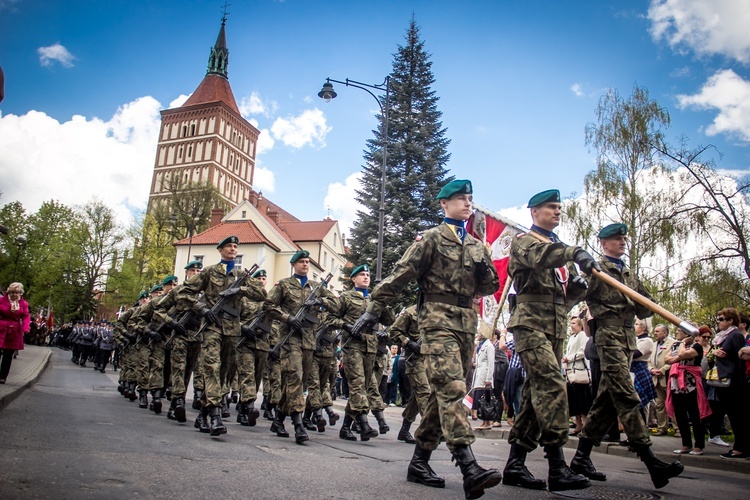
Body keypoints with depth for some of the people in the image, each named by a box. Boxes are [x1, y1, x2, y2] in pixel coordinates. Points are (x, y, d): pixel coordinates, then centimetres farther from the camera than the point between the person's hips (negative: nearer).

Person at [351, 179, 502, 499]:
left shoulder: (477, 246, 20)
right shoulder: (432, 238, 2)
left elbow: (490, 287, 22)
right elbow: (400, 275, -4)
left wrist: (484, 271, -1)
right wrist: (373, 310, -7)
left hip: (467, 323, 7)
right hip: (438, 319, -6)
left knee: (443, 393, 8)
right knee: (451, 388, -18)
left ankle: (419, 462, 18)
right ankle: (470, 469, -24)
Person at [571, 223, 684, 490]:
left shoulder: (630, 275, 24)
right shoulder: (597, 269, 4)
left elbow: (643, 311, 20)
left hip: (628, 337, 8)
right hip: (608, 334, -7)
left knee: (607, 398, 6)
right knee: (627, 397, -13)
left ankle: (582, 457, 12)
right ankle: (651, 462, -15)